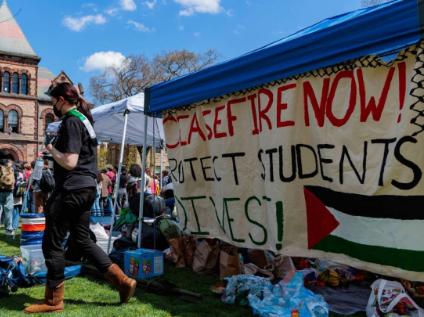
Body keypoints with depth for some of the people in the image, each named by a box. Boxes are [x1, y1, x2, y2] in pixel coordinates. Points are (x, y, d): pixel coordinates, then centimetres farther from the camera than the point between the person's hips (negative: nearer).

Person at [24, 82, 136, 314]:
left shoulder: (71, 122, -14)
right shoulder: (83, 118, 16)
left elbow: (69, 162, -21)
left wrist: (51, 149, -6)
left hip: (71, 189, -10)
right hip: (85, 188, 10)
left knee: (52, 244, 2)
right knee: (82, 240, 16)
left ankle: (53, 300, 14)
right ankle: (123, 281, 14)